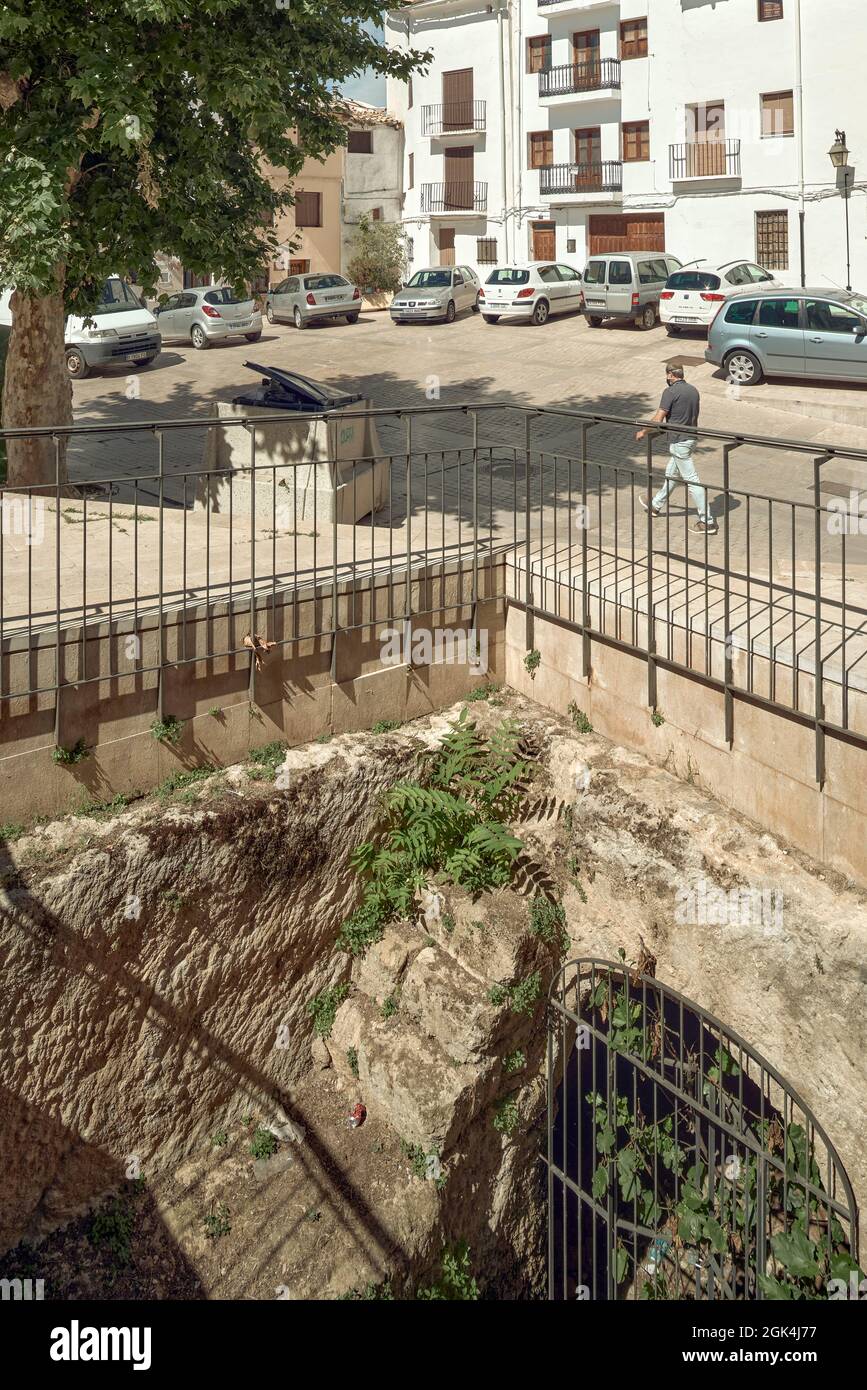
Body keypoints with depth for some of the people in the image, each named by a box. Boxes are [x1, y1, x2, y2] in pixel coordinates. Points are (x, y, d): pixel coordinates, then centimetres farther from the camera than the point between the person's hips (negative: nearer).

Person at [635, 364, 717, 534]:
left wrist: (643, 432, -2)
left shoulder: (670, 392, -16)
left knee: (692, 480, -7)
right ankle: (656, 505, 42)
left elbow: (658, 419, -16)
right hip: (691, 438, 9)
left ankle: (707, 521, -7)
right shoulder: (693, 390, 8)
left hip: (679, 442, -9)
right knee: (671, 473, 24)